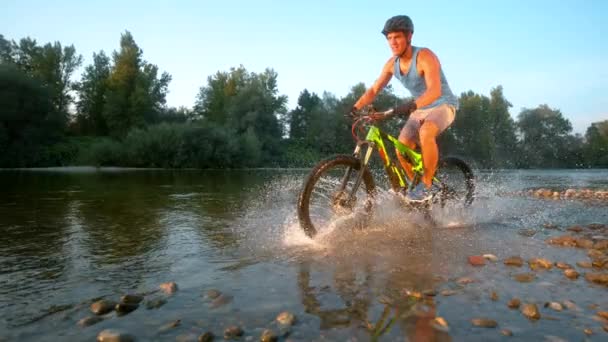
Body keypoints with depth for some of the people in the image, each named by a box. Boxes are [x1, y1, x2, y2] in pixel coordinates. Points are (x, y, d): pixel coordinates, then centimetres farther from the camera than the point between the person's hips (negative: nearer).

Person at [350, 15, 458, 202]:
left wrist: (412, 105, -53)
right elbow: (374, 90, -1)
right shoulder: (392, 63, -3)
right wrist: (355, 108, -16)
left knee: (425, 133, -37)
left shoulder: (425, 57, -23)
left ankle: (426, 186, -22)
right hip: (420, 110, 6)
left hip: (443, 106, -6)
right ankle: (417, 185, 10)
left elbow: (435, 91, -36)